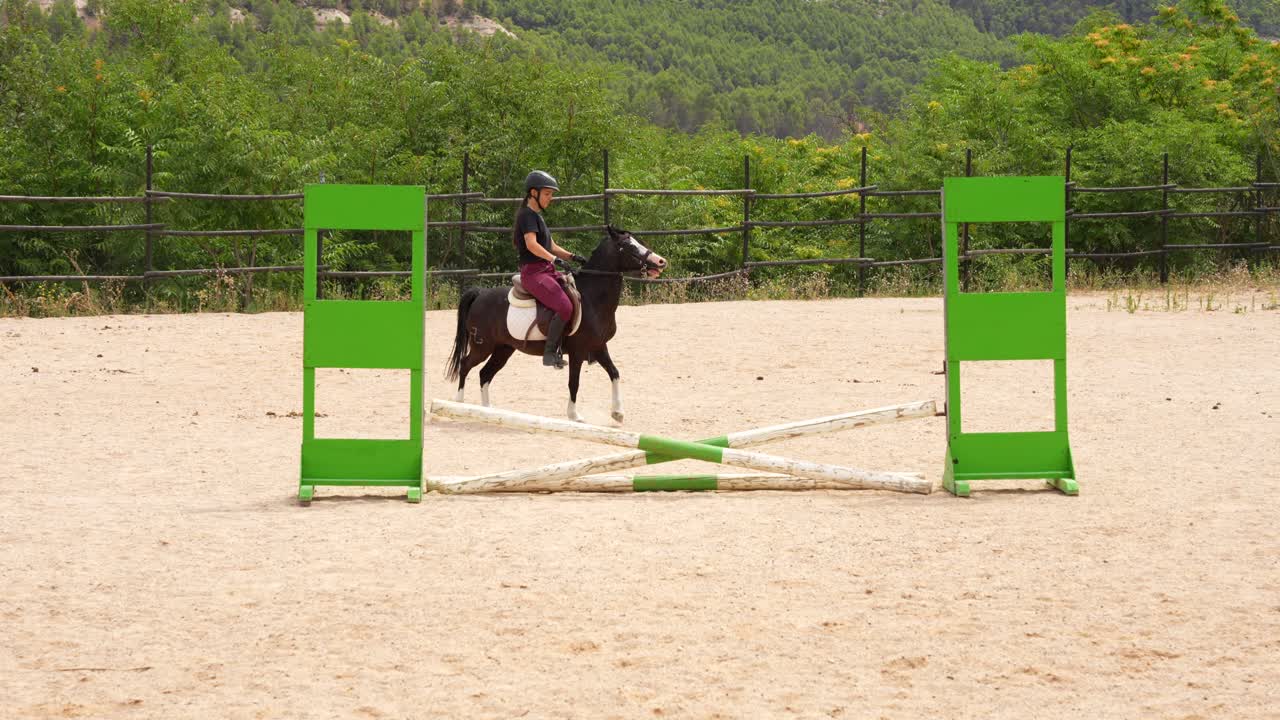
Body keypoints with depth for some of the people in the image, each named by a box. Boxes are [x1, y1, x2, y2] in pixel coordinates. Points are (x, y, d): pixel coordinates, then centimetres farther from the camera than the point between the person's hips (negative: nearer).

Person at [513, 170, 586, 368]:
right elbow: (531, 244, -24)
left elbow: (551, 247, 23)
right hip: (533, 272, -10)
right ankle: (550, 353, -20)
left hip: (547, 270, 10)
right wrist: (555, 259, -32)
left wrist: (572, 256, 7)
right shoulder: (527, 215, -9)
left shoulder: (537, 216, 21)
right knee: (565, 307, -25)